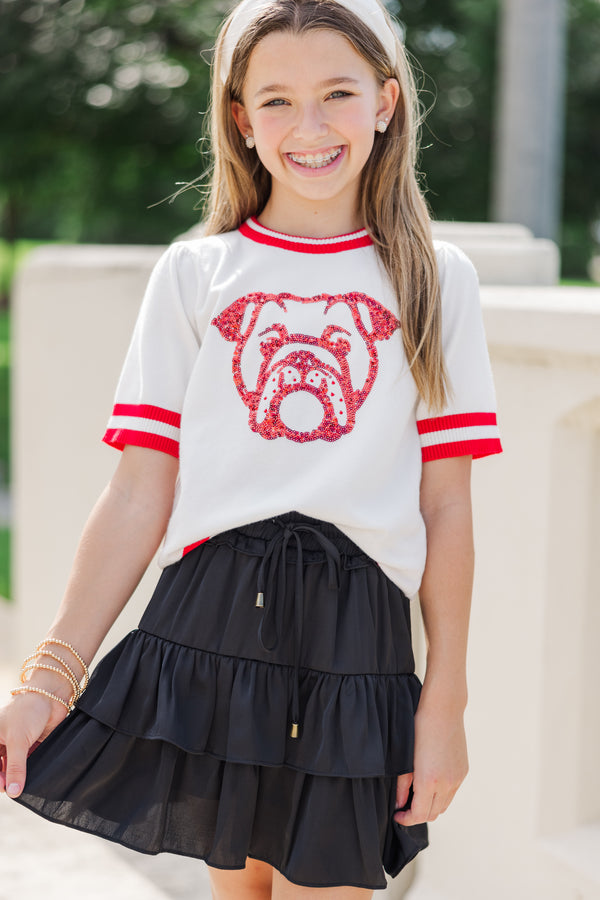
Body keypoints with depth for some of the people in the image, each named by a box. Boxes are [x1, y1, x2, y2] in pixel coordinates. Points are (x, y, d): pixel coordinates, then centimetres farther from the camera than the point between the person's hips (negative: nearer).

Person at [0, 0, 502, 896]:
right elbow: (140, 494, 2)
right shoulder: (194, 274, 6)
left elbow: (446, 505, 4)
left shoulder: (437, 281, 6)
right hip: (211, 621, 1)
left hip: (358, 639, 0)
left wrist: (445, 698, 0)